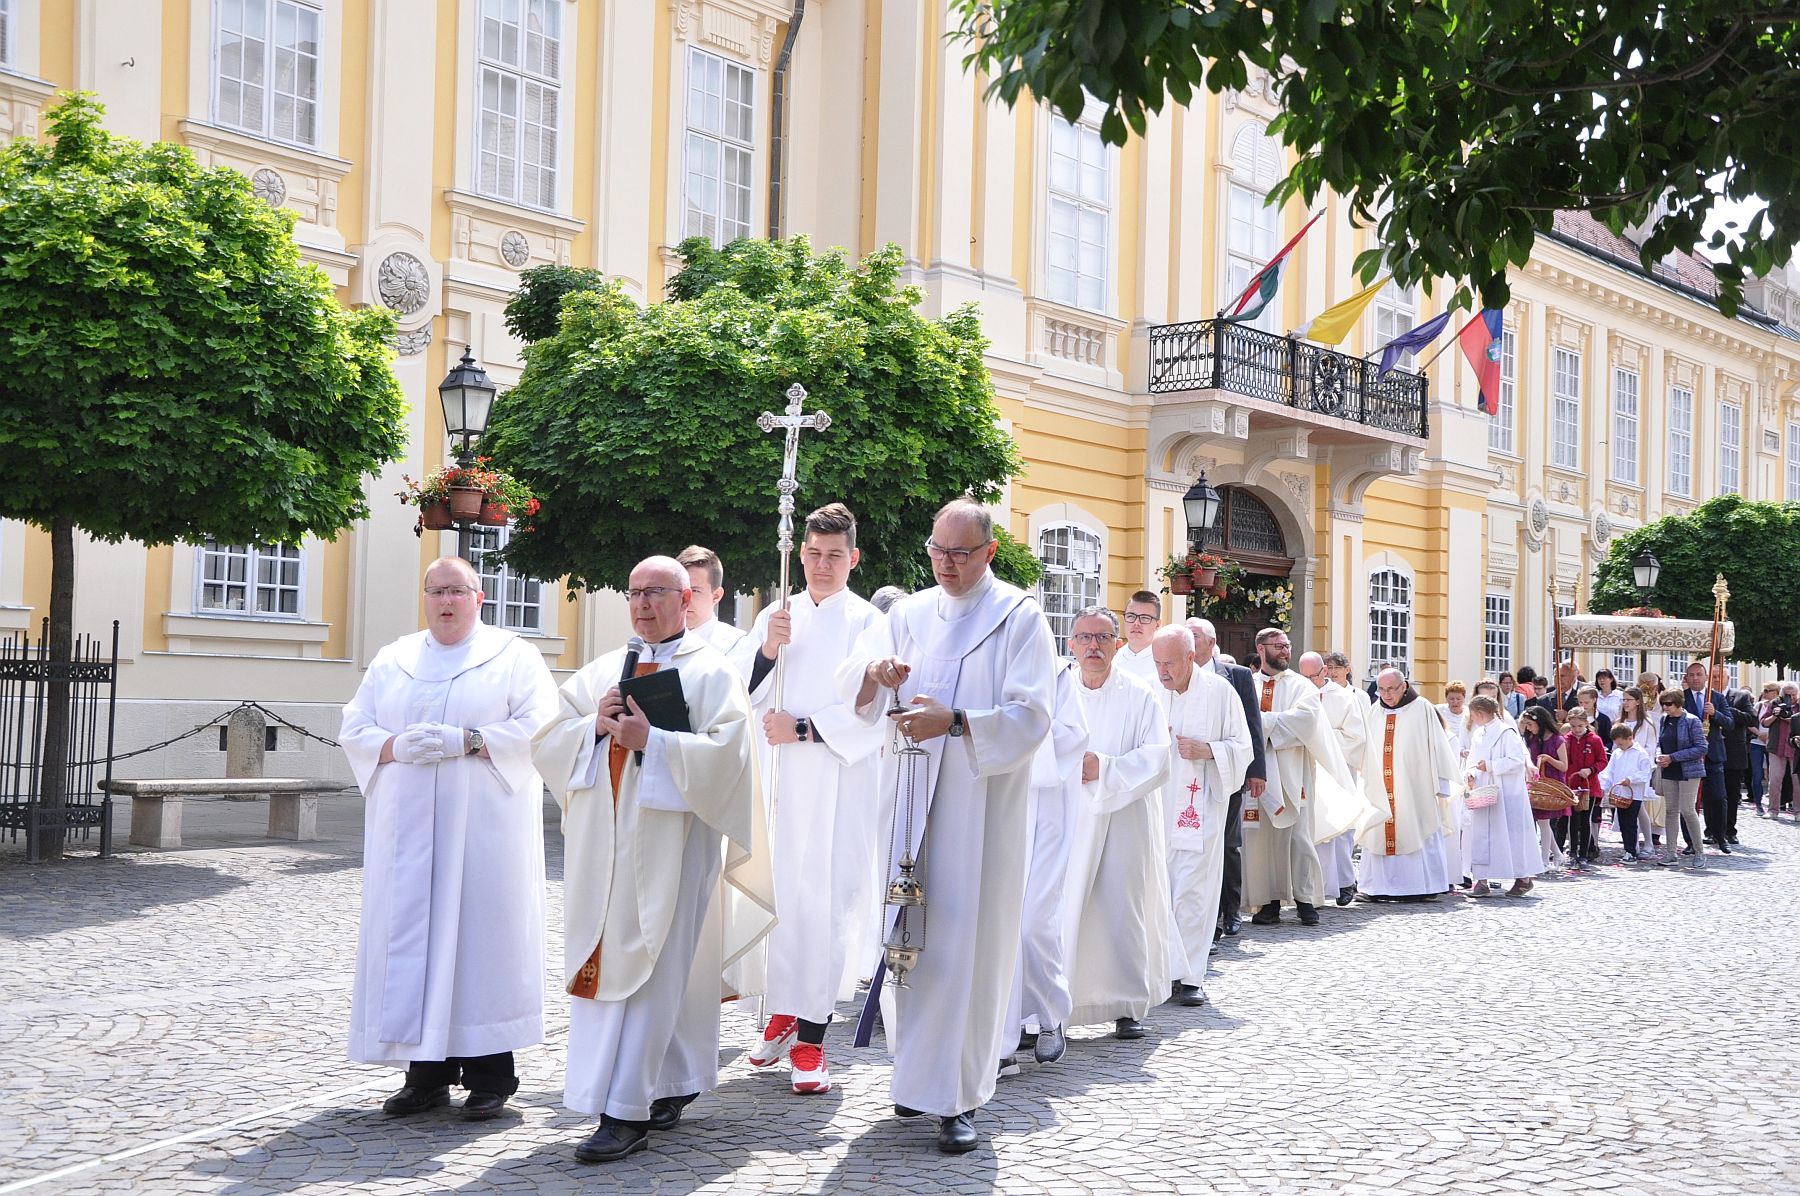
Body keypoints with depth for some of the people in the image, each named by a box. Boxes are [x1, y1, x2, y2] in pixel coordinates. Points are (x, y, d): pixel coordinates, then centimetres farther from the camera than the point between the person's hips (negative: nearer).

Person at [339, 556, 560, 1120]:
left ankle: (490, 1073, 1)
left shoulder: (513, 657, 5)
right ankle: (427, 1071, 7)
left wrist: (466, 741, -17)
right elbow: (354, 729, 10)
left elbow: (536, 727, -6)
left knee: (482, 932, -5)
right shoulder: (392, 660, 16)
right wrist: (396, 747, -11)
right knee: (412, 936, 1)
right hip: (407, 829, 4)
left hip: (484, 827, -4)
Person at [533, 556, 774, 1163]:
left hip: (669, 842, -6)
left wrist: (651, 739, -16)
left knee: (649, 969, -8)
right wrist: (594, 724, -7)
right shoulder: (602, 671, 17)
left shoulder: (712, 672, 1)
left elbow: (727, 753, -11)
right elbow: (548, 741, 11)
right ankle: (669, 1086, 17)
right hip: (602, 839, 6)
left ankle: (626, 1113, -7)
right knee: (602, 965, 5)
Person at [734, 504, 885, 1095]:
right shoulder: (774, 617, 13)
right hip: (776, 780, 3)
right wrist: (767, 652, -9)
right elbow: (738, 695, 7)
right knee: (777, 894, 4)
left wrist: (804, 728, -13)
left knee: (827, 900, -6)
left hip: (839, 784, -3)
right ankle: (782, 1013, 22)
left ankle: (812, 1038, -2)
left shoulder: (867, 623, 1)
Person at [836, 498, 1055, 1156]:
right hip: (910, 797, 4)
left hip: (981, 804, -4)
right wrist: (875, 672, -19)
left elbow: (1030, 715, -9)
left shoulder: (1020, 617, 0)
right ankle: (919, 1072, 20)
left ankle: (960, 1097, -2)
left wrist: (954, 722, -22)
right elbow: (850, 688, 4)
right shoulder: (909, 614, 13)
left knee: (968, 944, -6)